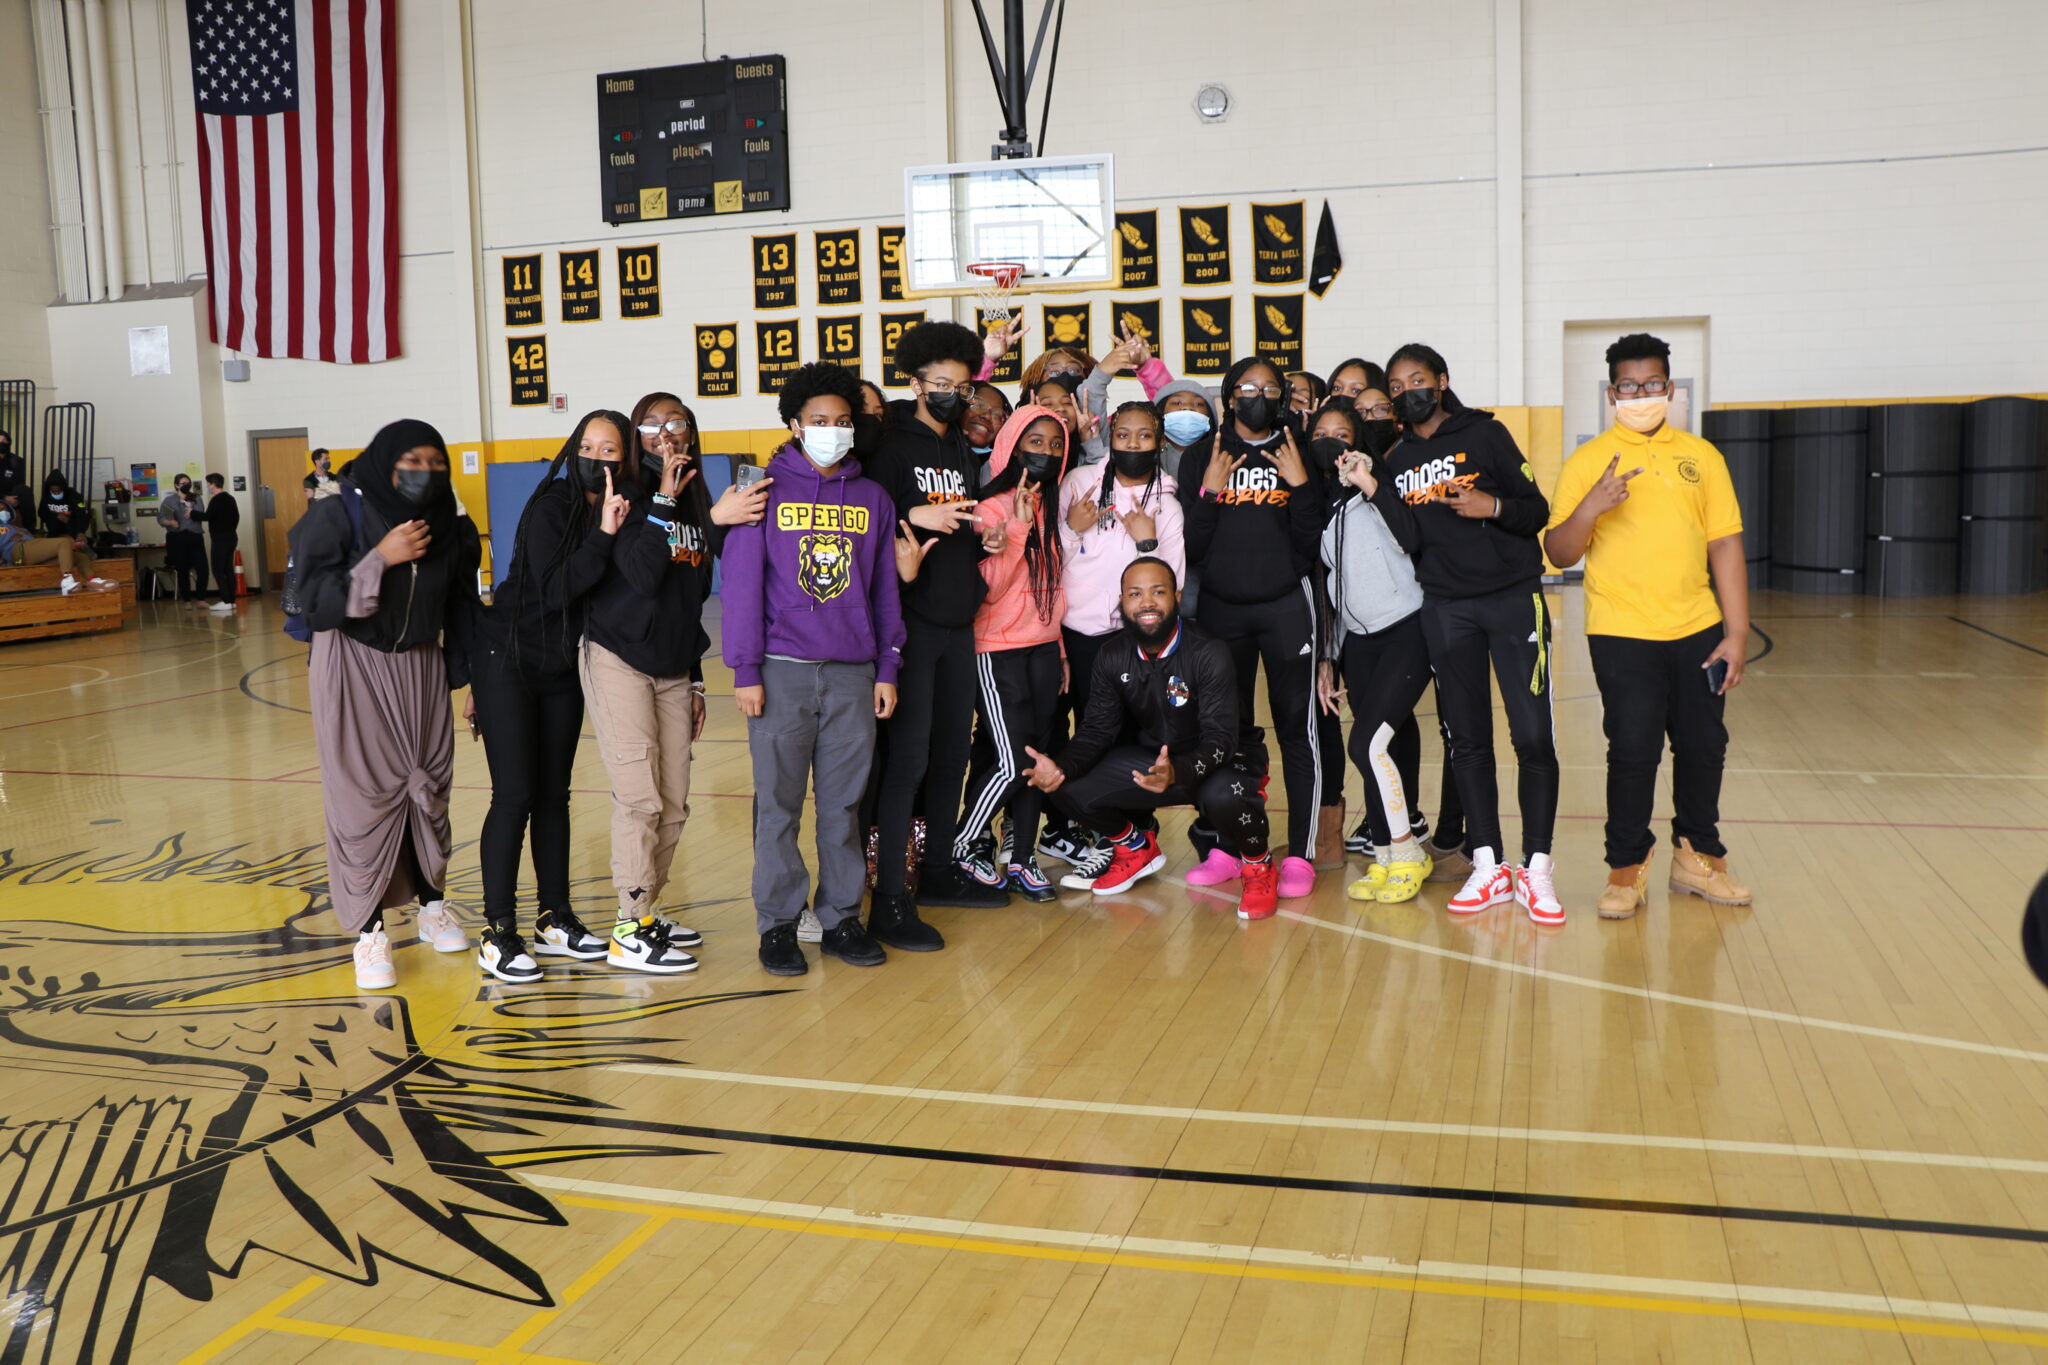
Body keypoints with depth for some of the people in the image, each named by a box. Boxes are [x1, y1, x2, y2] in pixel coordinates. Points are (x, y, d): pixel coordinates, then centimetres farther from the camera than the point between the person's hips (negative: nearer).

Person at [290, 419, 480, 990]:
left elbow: (461, 609, 8)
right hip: (354, 668, -4)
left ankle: (431, 905, 26)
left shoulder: (449, 529, 2)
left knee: (429, 787, 8)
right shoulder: (338, 516, -12)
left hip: (421, 667, 4)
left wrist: (471, 676, 6)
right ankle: (370, 933, 3)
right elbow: (313, 599, -19)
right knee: (366, 795, -5)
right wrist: (381, 558, -26)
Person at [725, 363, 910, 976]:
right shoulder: (767, 492, 1)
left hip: (853, 673, 3)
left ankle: (842, 917, 17)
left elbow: (884, 589, 13)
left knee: (844, 803, 8)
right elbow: (742, 584, -1)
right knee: (779, 803, 2)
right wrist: (746, 672, -7)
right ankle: (778, 923, 12)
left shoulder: (873, 499, 10)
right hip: (783, 671, -2)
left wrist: (887, 670, 9)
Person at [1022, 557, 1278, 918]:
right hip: (1153, 757, 5)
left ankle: (1257, 865, -4)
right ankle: (1136, 848, 18)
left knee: (1223, 797, -40)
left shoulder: (1209, 654, -23)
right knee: (1069, 787, -13)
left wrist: (1177, 772, -50)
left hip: (1225, 758, -5)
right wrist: (1062, 766, -27)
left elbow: (1220, 739, -29)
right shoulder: (1113, 658, -7)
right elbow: (1098, 729, -5)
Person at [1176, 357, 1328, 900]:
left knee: (1296, 726, -3)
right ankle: (1223, 848, 16)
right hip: (1220, 609, 1)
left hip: (1286, 606, -1)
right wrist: (1209, 491, -12)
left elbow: (1311, 547, -1)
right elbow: (1190, 549, 0)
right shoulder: (1201, 456, 6)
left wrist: (1301, 486, -12)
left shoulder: (1297, 455, 5)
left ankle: (1300, 855, 2)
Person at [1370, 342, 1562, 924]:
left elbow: (1538, 510, 0)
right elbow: (1409, 542, 0)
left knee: (1533, 735, -7)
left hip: (1513, 597, -3)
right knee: (1468, 740, 5)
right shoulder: (1397, 461, 11)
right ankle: (1487, 867, 12)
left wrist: (1494, 506, -18)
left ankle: (1536, 869, 2)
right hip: (1446, 609, 3)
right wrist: (1377, 492, -11)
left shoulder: (1485, 434, 2)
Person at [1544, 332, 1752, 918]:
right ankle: (1627, 867, 11)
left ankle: (1696, 857, 28)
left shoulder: (1700, 456, 10)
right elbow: (1558, 552, -3)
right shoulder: (1587, 462, 1)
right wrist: (1592, 506, -22)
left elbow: (1725, 545, 8)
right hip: (1622, 634, -3)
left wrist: (1737, 633, 2)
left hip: (1698, 631, 3)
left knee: (1704, 747, 9)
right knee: (1633, 751, -6)